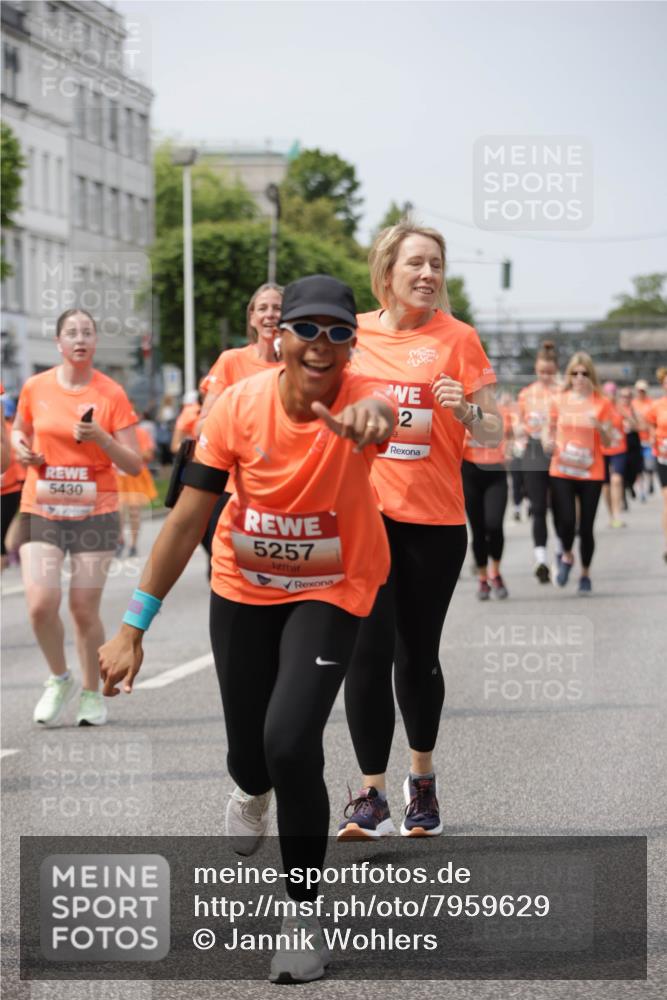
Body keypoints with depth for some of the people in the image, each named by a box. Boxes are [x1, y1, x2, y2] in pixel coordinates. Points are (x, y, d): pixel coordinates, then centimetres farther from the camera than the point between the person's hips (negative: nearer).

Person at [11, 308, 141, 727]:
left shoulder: (111, 394, -3)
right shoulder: (36, 388, 2)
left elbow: (133, 465, -3)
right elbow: (20, 431, 22)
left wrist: (100, 437, -19)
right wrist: (22, 449, 0)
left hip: (95, 511, -1)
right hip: (41, 509, 1)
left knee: (85, 609, 0)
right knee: (41, 604, -12)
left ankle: (92, 693, 20)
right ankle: (60, 679, 14)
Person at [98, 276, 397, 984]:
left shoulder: (360, 397, -23)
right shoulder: (239, 405, -18)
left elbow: (383, 413, -51)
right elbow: (187, 519, -12)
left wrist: (372, 414, -76)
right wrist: (133, 626, -14)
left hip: (331, 590, -2)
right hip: (244, 587, 2)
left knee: (290, 741, -21)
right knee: (248, 754, 9)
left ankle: (303, 911, 0)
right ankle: (251, 792, 52)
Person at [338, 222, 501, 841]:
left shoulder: (457, 337, 0)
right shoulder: (352, 333, 5)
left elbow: (493, 434, 1)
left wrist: (466, 410, -19)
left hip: (434, 520, -1)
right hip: (362, 513, 1)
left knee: (418, 656, 8)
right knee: (368, 651, -9)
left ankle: (422, 779, 29)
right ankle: (370, 797, -5)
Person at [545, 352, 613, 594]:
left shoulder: (601, 404, 0)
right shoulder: (560, 401, 4)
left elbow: (608, 442, 1)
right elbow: (550, 429, 17)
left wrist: (599, 426, -19)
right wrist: (547, 441, -5)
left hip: (591, 473, -1)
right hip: (561, 471, 1)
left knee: (586, 526, 0)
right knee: (566, 521, -14)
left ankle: (585, 573, 21)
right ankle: (567, 556, 18)